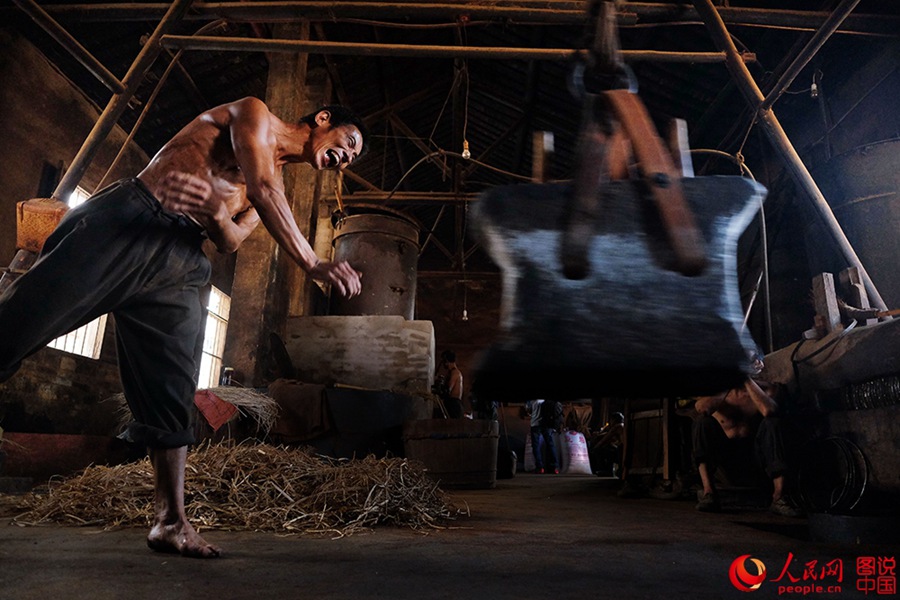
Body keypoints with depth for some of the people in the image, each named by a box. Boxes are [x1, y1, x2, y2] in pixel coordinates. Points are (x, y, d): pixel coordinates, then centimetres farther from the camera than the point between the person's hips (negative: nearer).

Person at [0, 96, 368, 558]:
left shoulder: (276, 179, 26)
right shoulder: (254, 114, 7)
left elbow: (230, 242, 10)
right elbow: (261, 191, -13)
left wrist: (219, 215, -14)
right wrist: (313, 264, -20)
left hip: (178, 268, 6)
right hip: (126, 224, -6)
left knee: (172, 399, 1)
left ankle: (171, 523, 5)